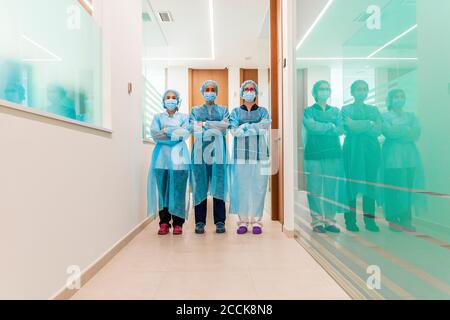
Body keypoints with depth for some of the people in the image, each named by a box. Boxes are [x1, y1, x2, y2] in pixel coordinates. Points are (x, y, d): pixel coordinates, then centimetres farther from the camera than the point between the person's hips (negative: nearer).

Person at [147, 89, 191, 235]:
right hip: (162, 155, 1)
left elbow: (185, 134, -2)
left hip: (179, 155, -1)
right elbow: (155, 134, 0)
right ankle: (164, 223, 4)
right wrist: (177, 132, -5)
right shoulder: (158, 117, 18)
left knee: (178, 189, -7)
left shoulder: (184, 117, 16)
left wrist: (166, 131, -3)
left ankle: (178, 223, 0)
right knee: (162, 189, -5)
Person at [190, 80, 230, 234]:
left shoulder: (223, 110, 18)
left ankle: (220, 222, 4)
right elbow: (194, 129, 0)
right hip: (200, 150, 0)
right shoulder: (195, 110, 17)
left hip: (218, 151, 0)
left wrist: (205, 124, -4)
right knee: (200, 185, -3)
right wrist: (217, 128, -8)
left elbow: (225, 126, -1)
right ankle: (200, 222, 4)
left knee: (219, 185, -3)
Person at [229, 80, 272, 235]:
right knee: (241, 187, -1)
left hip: (259, 153, 0)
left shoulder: (263, 111, 12)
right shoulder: (236, 112, 12)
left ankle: (256, 221, 9)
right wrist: (256, 127, -11)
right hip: (241, 153, 0)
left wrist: (245, 127, -10)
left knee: (258, 187, -1)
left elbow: (265, 128, -6)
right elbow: (234, 131, -4)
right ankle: (243, 221, 8)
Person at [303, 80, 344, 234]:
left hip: (334, 154, 3)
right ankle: (317, 221, 4)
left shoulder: (335, 111, 17)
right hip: (314, 154, -3)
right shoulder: (309, 111, 8)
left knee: (332, 189, 2)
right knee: (315, 189, -4)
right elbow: (312, 126, -11)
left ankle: (330, 220, 11)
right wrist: (331, 127, -2)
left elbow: (341, 129, 2)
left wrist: (320, 128, -8)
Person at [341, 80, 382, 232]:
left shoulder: (373, 109, 17)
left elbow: (378, 130, 3)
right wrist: (369, 124, -2)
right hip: (353, 148, -3)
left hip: (371, 148, 4)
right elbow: (351, 126, -10)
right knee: (351, 183, -6)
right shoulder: (346, 109, 7)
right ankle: (350, 220, 1)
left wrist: (359, 126, -8)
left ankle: (369, 220, 8)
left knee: (370, 183, 1)